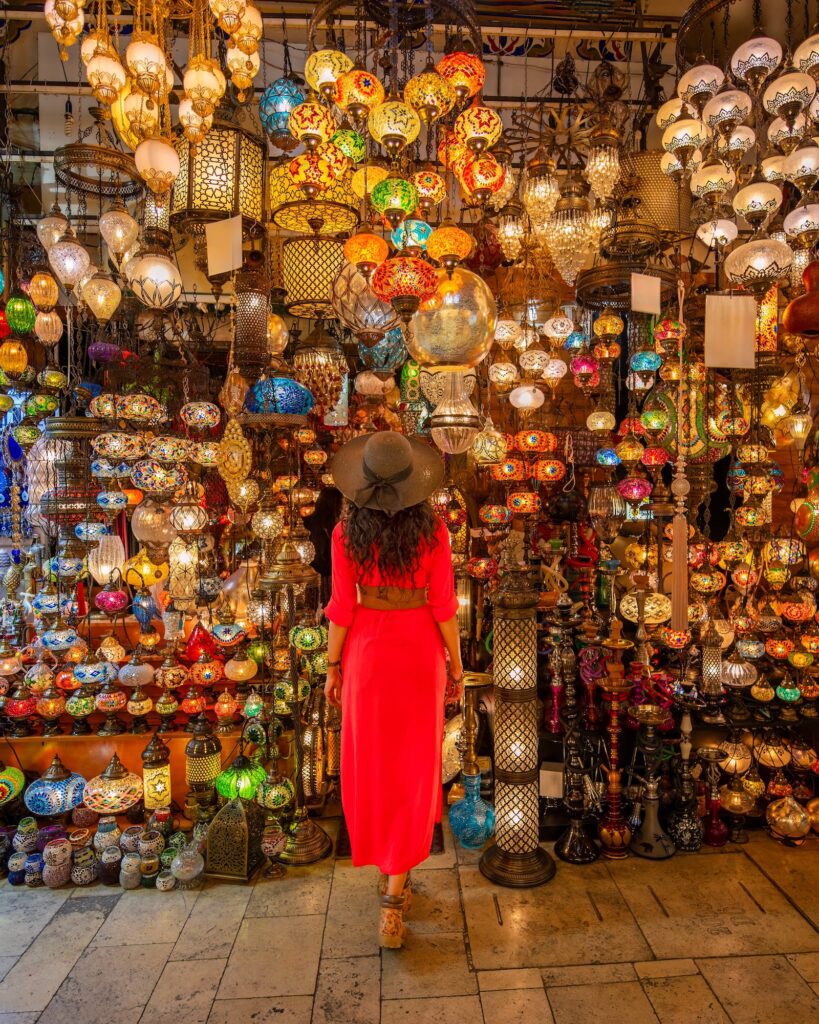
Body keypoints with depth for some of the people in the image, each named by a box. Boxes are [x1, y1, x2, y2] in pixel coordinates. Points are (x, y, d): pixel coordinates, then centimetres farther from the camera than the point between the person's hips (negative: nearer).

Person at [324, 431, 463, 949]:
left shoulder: (347, 532, -11)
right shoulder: (433, 530, -13)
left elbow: (342, 607, -7)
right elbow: (443, 605, -10)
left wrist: (333, 665, 5)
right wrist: (456, 662, 3)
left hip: (367, 650, 1)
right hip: (420, 649, -1)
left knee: (371, 762, 17)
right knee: (413, 765, 9)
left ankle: (390, 868, 34)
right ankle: (395, 894, 8)